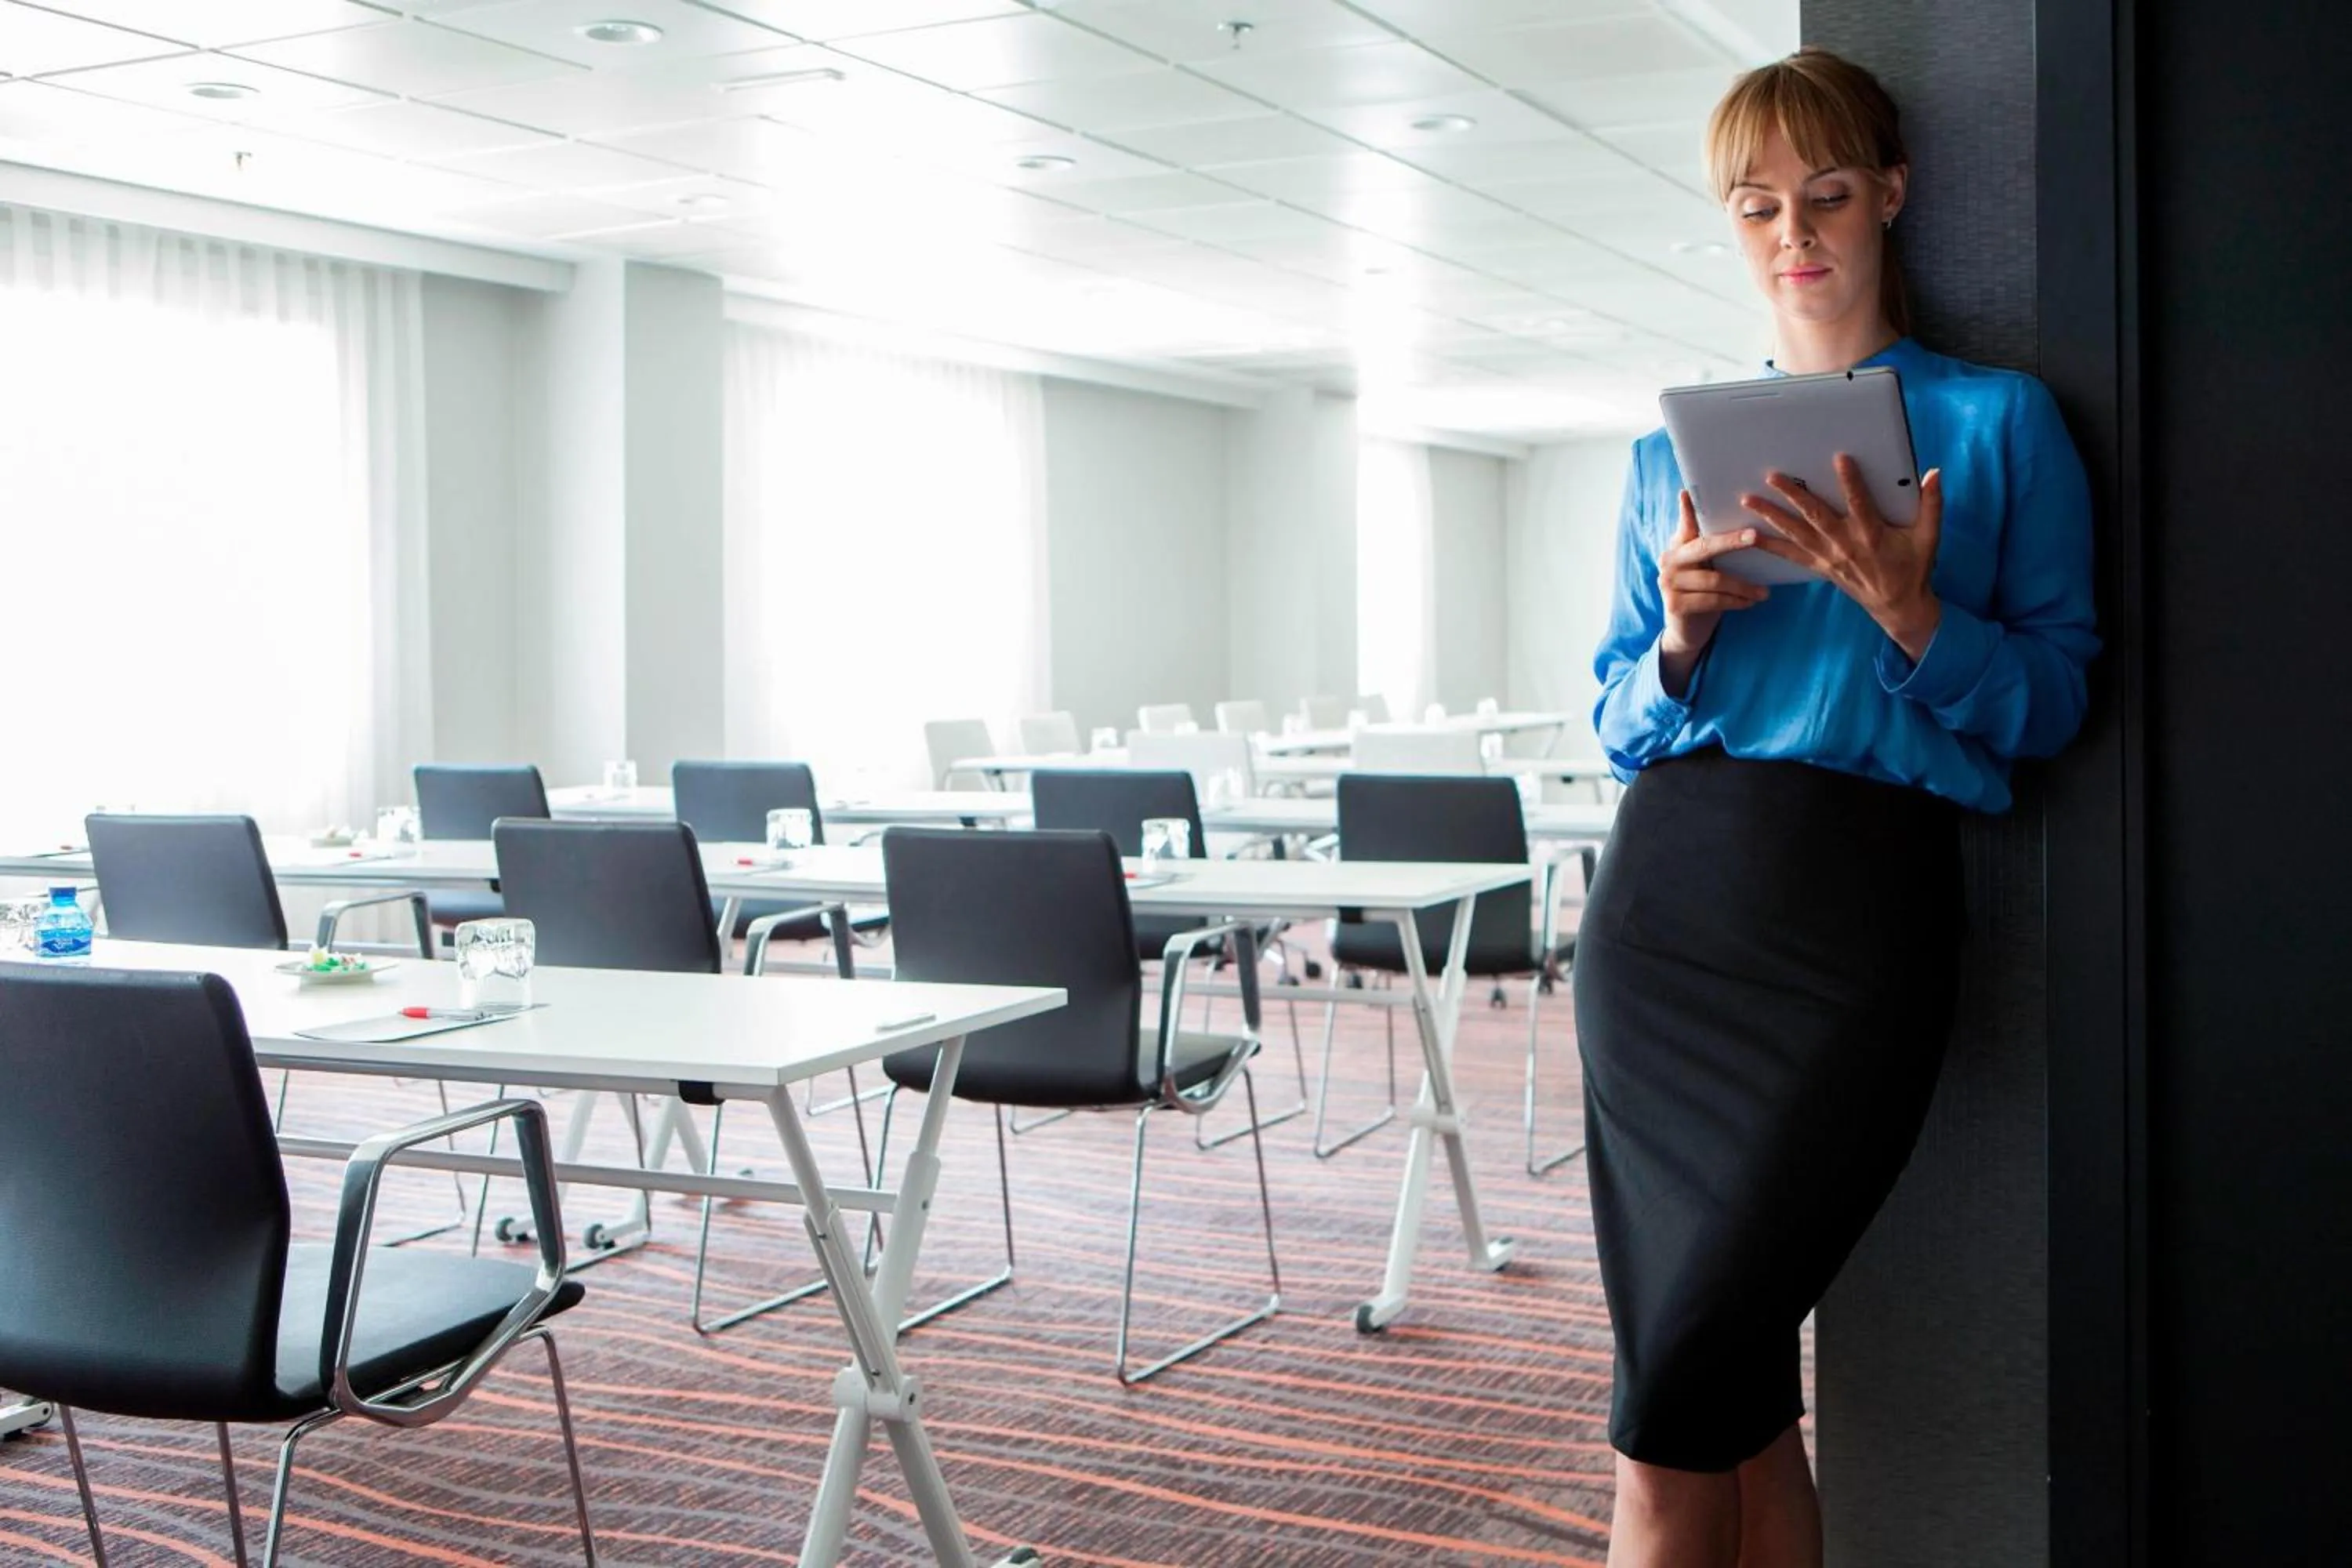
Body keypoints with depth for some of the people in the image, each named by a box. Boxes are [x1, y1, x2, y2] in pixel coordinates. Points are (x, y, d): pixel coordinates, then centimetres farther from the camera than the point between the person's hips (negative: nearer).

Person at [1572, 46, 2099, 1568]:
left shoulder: (2000, 421, 7)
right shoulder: (1673, 447, 16)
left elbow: (2053, 702, 1)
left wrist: (1908, 610, -17)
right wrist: (1681, 641, -6)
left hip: (1858, 901, -3)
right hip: (1666, 889, 4)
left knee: (1677, 1402, -9)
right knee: (1743, 1396, 5)